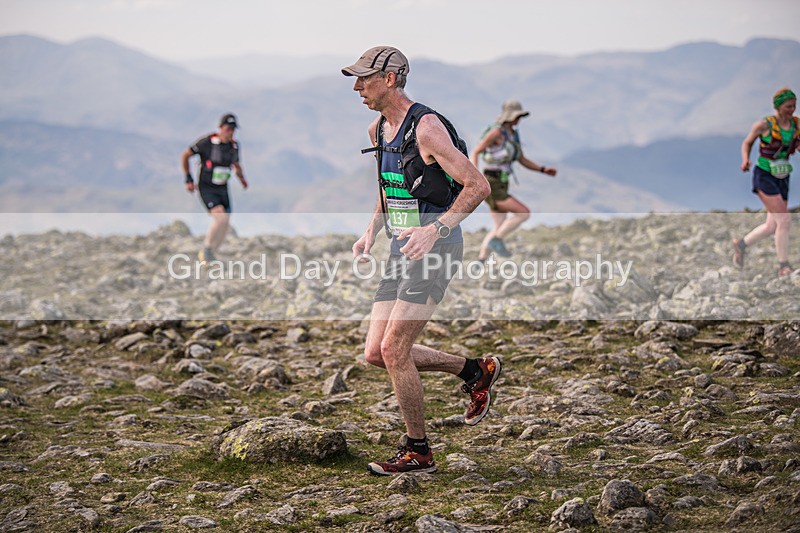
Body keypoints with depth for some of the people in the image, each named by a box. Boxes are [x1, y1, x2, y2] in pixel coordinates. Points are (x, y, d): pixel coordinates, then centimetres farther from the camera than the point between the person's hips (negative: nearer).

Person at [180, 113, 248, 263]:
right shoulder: (207, 141, -18)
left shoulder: (234, 145, -1)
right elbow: (185, 155, -7)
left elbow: (236, 165, 19)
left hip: (222, 189, 6)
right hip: (206, 188, -6)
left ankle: (208, 256, 23)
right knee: (221, 217, -24)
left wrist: (242, 178, 0)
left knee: (225, 225, 3)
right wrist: (188, 179, -8)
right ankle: (207, 247, 0)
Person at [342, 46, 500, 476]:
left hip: (435, 250, -9)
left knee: (394, 350, -11)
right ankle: (475, 371, 22)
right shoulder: (377, 130, 11)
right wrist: (371, 231, 12)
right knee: (376, 353, 5)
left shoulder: (426, 128, -16)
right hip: (402, 251, 9)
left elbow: (478, 186, -18)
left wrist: (436, 229, -27)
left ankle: (418, 452, 4)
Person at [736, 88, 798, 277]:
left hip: (782, 179, 6)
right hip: (764, 176, -6)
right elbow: (747, 143, 1)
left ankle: (741, 244, 35)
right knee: (784, 220, -16)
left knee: (772, 227, 11)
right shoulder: (764, 124, -13)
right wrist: (745, 160, -17)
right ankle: (784, 266, -5)